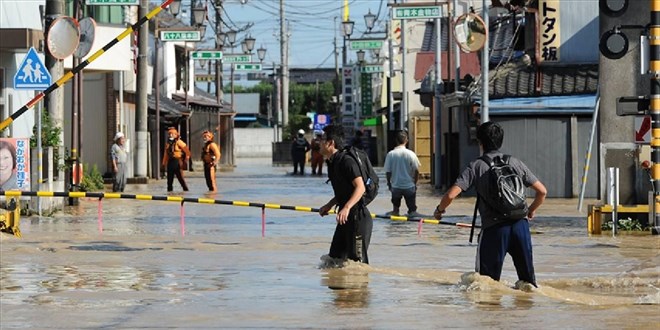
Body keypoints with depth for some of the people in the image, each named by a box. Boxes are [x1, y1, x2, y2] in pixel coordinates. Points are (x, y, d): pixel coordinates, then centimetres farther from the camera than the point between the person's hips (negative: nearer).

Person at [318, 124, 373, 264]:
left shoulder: (347, 161, -17)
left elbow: (360, 188, -24)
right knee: (335, 257, 13)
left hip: (359, 217, -10)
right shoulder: (332, 163, 13)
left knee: (357, 259, -9)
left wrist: (346, 208, -33)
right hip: (345, 217, 10)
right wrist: (329, 205, 17)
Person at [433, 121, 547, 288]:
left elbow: (451, 194, -6)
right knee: (527, 278, 11)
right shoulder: (515, 162, 10)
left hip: (494, 229, -2)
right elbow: (542, 191, 12)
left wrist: (439, 209, 15)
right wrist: (531, 211, 30)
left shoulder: (476, 166, 2)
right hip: (520, 224, 3)